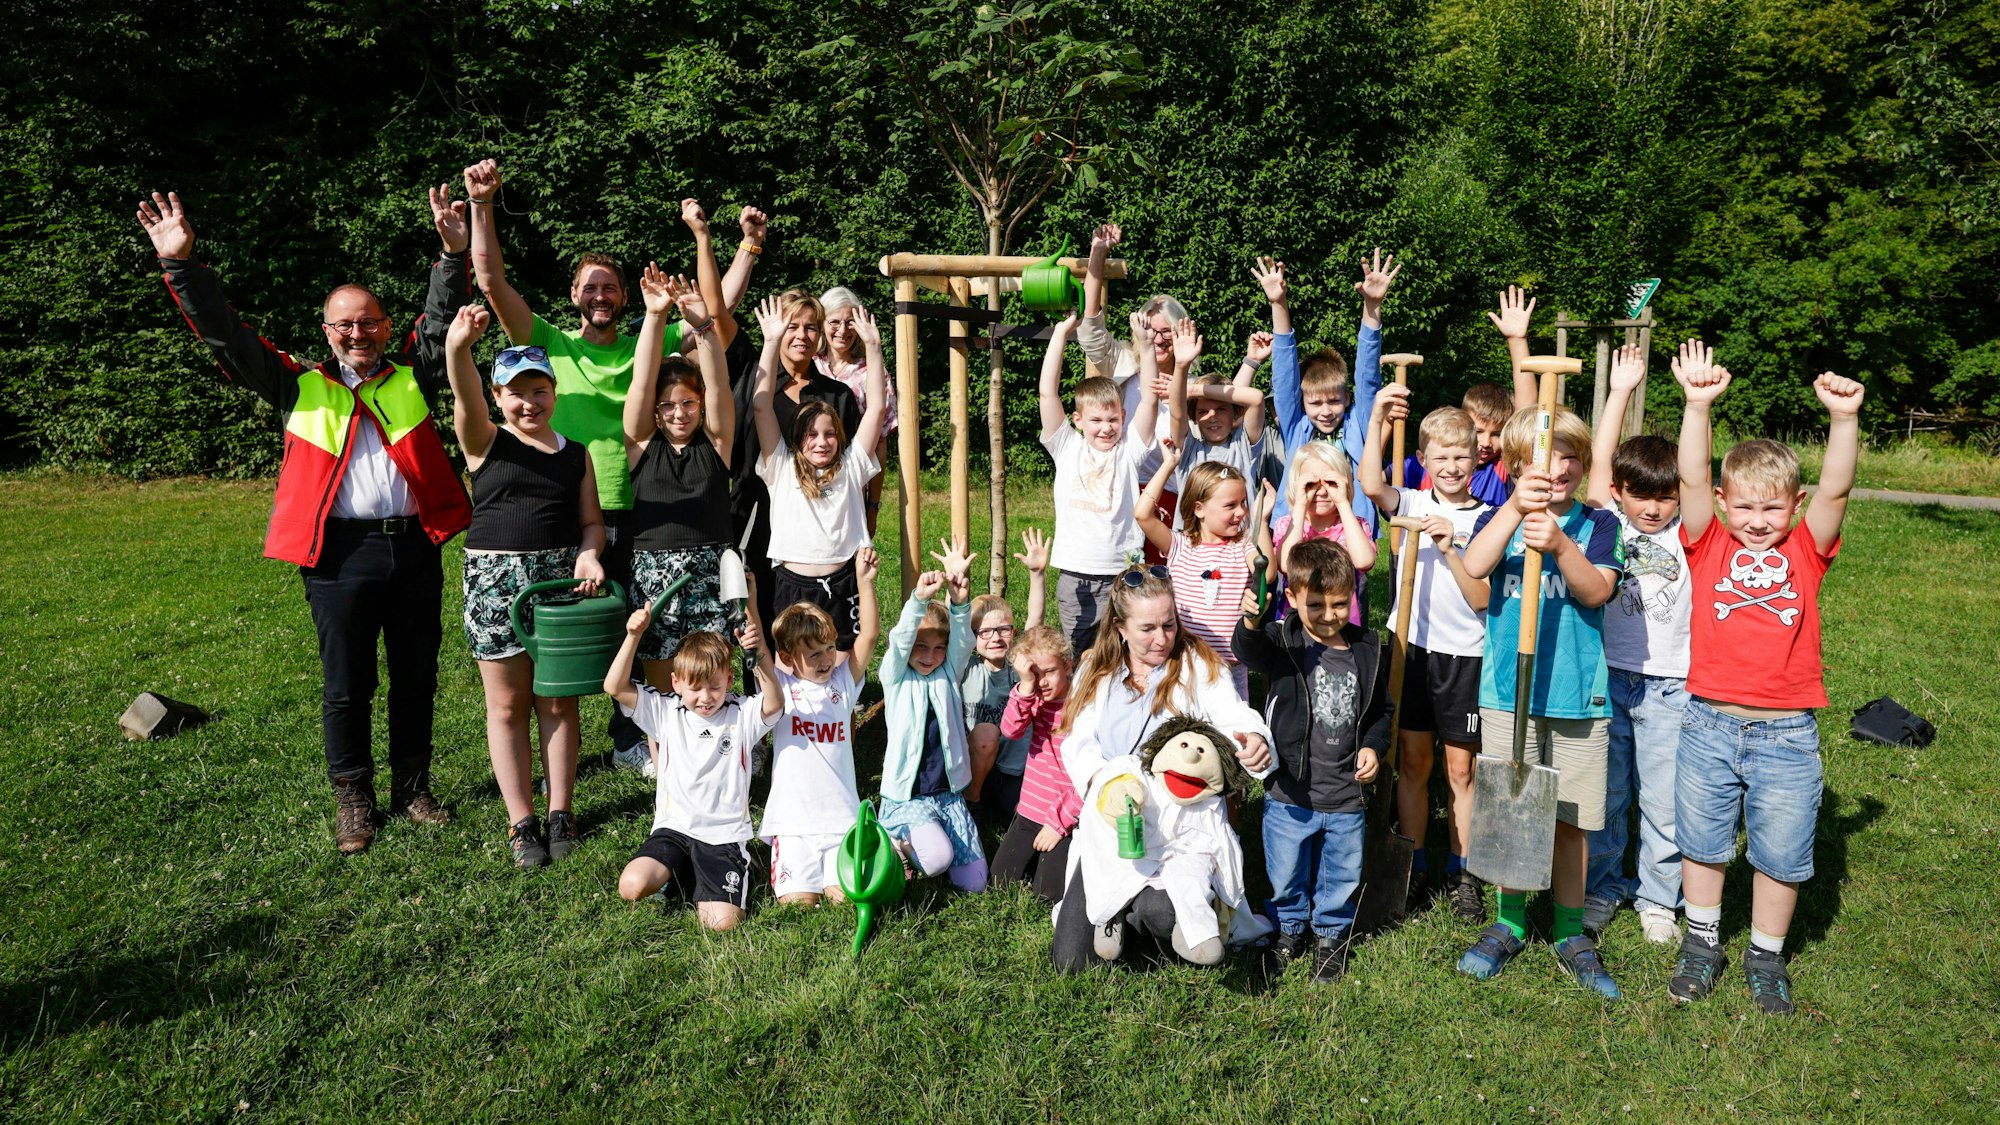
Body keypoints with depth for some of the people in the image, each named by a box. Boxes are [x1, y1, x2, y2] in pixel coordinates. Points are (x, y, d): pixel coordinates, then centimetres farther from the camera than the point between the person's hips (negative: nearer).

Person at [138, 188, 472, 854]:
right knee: (346, 685, 6)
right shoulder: (301, 386, 10)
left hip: (415, 546, 1)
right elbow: (227, 337, 6)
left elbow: (442, 319, 1)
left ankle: (412, 787, 26)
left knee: (416, 677, 11)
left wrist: (455, 253, -13)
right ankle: (352, 798, 22)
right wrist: (181, 264, -3)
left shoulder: (411, 376, 11)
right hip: (340, 551, -1)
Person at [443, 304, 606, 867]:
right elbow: (465, 400, -21)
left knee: (558, 701, 8)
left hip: (561, 578, 2)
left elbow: (592, 522, 11)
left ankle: (560, 812, 19)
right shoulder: (485, 442, 1)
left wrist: (589, 553, -12)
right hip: (495, 579, -2)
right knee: (508, 705, 5)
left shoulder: (576, 454, 9)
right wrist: (458, 346, -41)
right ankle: (521, 821, 14)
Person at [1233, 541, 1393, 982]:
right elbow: (1251, 652, -35)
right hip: (1289, 794, -2)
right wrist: (1252, 622, -55)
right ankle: (1289, 928, 41)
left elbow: (1381, 710, 13)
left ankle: (1331, 933, 42)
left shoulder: (1367, 651, 0)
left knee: (1342, 876, 17)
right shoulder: (1282, 641, -11)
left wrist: (1373, 746, -4)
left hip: (1345, 798, 2)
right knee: (1286, 875, 15)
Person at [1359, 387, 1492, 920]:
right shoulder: (1412, 505, 3)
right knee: (1412, 761, 8)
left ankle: (1462, 873, 20)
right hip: (1410, 646, 1)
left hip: (1463, 655, -1)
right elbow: (1371, 485, -21)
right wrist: (1378, 419, -28)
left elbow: (1482, 599, -6)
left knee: (1460, 767, 6)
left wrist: (1450, 549, -17)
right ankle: (1414, 866, 21)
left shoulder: (1486, 521, 1)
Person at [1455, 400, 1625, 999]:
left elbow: (1596, 591, -13)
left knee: (1571, 817, 8)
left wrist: (1560, 544, -29)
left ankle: (1569, 933, 25)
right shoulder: (1500, 518, 3)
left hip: (1577, 695, 0)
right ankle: (1510, 921, 27)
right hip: (1507, 692, 0)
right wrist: (1515, 509, -30)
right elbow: (1474, 566, -19)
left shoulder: (1596, 523, 3)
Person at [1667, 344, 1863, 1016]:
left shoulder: (1805, 551, 1)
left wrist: (1843, 419, -28)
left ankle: (1766, 958, 33)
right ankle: (1701, 945, 34)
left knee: (1781, 854, 12)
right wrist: (1699, 406, -27)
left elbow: (1836, 490, -13)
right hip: (1709, 725, 0)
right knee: (1701, 841, 14)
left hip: (1787, 734, 0)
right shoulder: (1709, 545, -1)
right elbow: (1691, 480, -15)